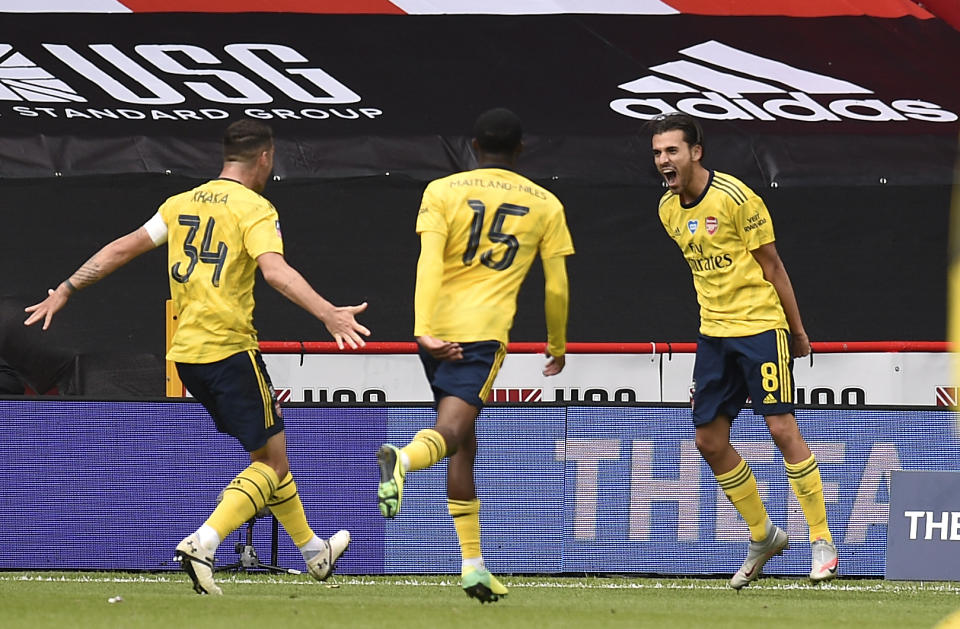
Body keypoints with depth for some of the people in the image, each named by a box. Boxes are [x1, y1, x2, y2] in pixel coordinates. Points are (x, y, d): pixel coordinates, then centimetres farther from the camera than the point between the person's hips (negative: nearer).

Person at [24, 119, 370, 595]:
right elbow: (275, 270, -24)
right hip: (230, 348, -8)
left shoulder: (182, 203, 13)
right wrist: (328, 314, -33)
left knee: (270, 452, 21)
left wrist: (65, 290, 18)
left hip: (186, 352, 8)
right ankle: (203, 542, -21)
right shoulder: (253, 209, -8)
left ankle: (313, 552, 30)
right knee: (272, 460, -2)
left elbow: (123, 247, 11)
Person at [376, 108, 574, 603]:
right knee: (450, 432, -18)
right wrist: (557, 347, 26)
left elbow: (429, 261, -6)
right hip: (485, 330, -3)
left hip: (436, 329, 3)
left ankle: (473, 563, 16)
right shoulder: (545, 205, 10)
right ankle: (402, 460, -55)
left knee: (463, 443, 15)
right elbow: (556, 288, 11)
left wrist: (423, 330, -14)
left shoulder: (442, 192, 9)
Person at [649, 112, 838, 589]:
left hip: (761, 326, -7)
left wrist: (797, 331, -4)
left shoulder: (735, 198, -15)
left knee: (782, 428, -12)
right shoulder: (669, 210, 6)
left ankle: (822, 542, -4)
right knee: (709, 440, 5)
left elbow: (771, 266, -8)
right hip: (713, 334, 7)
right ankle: (763, 536, 21)